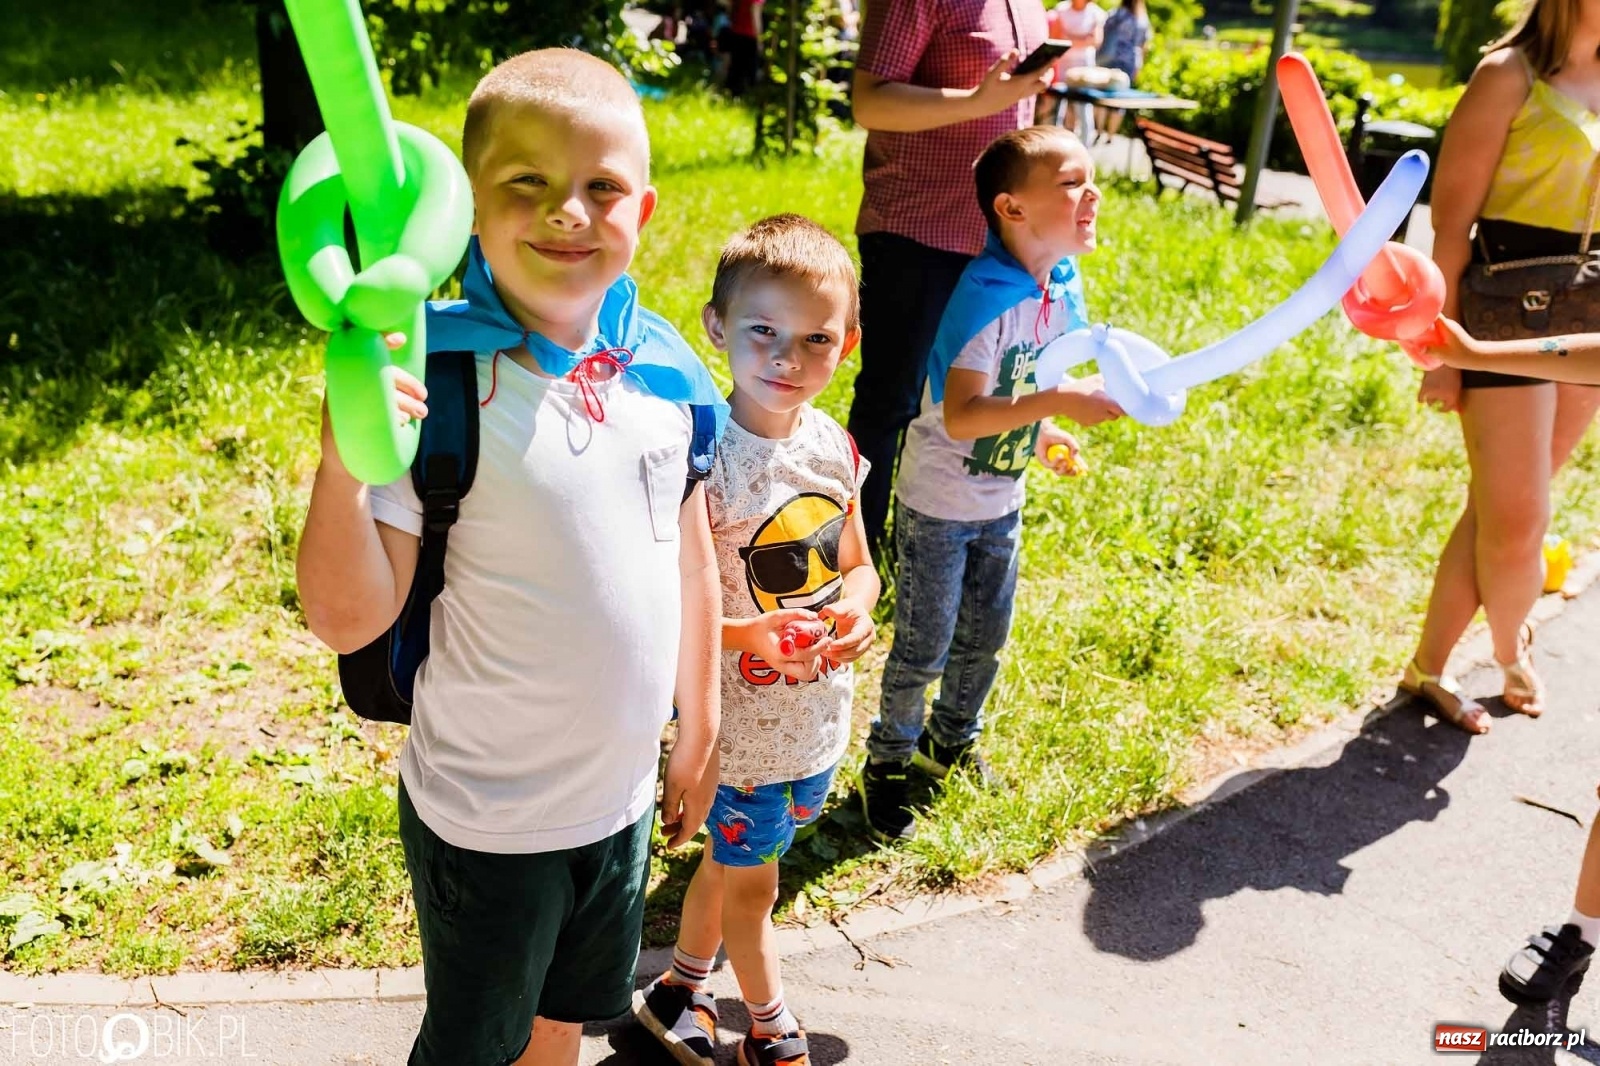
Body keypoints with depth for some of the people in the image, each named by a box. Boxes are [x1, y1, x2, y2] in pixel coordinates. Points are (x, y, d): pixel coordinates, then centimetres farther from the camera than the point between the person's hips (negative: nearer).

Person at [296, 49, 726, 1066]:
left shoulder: (665, 367, -7)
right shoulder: (435, 382, -22)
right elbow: (349, 618, -21)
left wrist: (700, 733, 12)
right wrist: (343, 457, -37)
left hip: (620, 793, 5)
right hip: (485, 817, -4)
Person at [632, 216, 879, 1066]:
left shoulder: (834, 446, -4)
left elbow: (857, 563, 8)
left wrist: (855, 612, -13)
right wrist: (752, 634, -35)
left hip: (818, 716, 6)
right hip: (738, 725, -6)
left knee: (728, 861, 26)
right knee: (750, 883, 17)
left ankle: (679, 988, 52)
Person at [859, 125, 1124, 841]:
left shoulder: (1065, 286, -3)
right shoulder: (986, 296, -27)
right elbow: (959, 417, -35)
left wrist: (1042, 435, 3)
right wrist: (1058, 403, -40)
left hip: (1002, 501, 7)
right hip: (939, 505, -7)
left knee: (984, 639, 21)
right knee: (923, 648, 6)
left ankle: (952, 741, 45)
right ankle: (888, 763, 29)